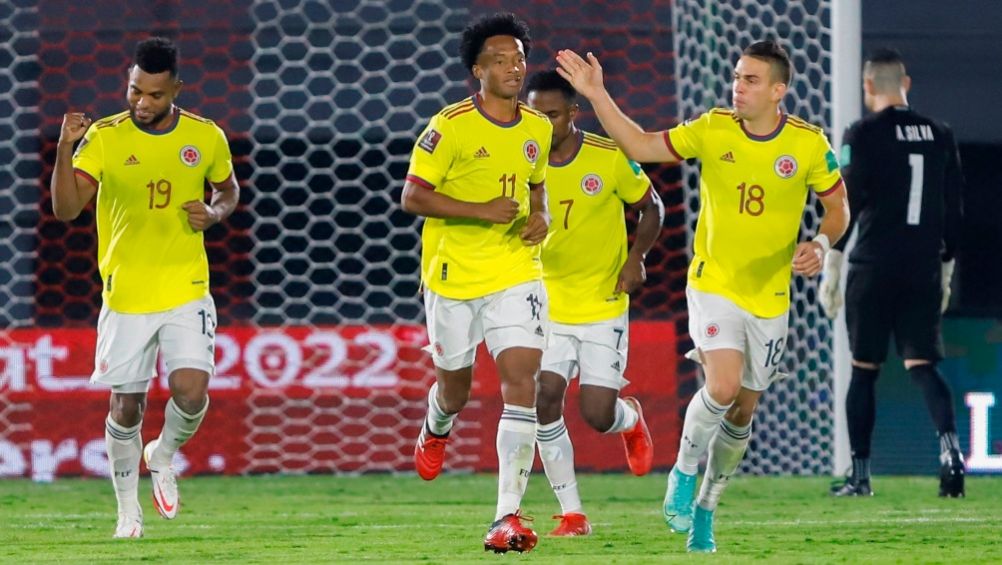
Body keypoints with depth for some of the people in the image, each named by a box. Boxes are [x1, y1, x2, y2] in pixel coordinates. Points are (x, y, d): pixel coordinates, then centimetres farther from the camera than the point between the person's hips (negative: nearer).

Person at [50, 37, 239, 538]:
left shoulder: (206, 137, 0)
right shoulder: (103, 138, -6)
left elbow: (229, 189, 18)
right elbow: (65, 208, -13)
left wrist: (214, 213, -5)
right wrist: (65, 148, -26)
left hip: (186, 291, 1)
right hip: (125, 295, 0)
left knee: (191, 391, -17)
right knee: (126, 406, 5)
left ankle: (165, 455, 17)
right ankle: (128, 509, 24)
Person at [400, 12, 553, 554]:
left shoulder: (537, 130, 5)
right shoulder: (450, 127, -11)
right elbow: (412, 196, -13)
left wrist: (539, 215, 1)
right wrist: (480, 211, -22)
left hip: (516, 272, 2)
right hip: (453, 274, -2)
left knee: (521, 379, -16)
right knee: (455, 389, 12)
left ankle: (508, 515, -18)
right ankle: (437, 426, 54)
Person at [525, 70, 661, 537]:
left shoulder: (610, 157, -9)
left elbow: (651, 207, 3)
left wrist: (636, 258, -11)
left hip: (604, 307, -2)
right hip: (547, 305, 2)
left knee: (597, 415, -7)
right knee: (544, 398, -16)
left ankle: (631, 420, 33)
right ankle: (571, 512, -3)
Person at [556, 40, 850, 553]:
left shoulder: (809, 144, -7)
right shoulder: (713, 130, -7)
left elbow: (837, 207, 4)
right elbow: (639, 147, -4)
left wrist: (820, 245, -16)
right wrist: (597, 95, -13)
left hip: (769, 297, 2)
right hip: (713, 284, -2)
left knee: (742, 413, 9)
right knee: (722, 387, -23)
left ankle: (704, 510, 27)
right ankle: (683, 473, 2)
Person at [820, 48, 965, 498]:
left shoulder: (864, 135, -5)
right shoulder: (940, 137, 9)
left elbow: (845, 207, -8)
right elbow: (953, 212, 13)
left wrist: (830, 271, -3)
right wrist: (945, 273, 21)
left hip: (874, 270, -3)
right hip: (924, 271, 3)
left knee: (863, 371, 5)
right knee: (922, 365, 3)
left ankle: (860, 475, 6)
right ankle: (949, 445, -23)